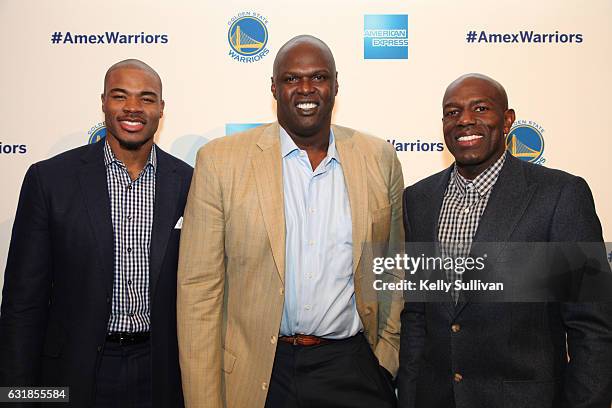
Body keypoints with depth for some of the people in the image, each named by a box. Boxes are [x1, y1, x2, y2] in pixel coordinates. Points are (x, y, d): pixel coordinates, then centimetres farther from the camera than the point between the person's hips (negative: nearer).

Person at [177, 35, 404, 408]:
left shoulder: (380, 159, 0)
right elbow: (198, 288, -7)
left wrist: (387, 359, 4)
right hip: (255, 375, -1)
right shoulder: (220, 160, -7)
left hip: (352, 370, 2)